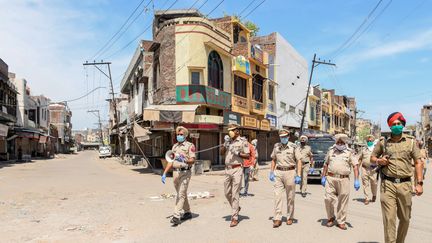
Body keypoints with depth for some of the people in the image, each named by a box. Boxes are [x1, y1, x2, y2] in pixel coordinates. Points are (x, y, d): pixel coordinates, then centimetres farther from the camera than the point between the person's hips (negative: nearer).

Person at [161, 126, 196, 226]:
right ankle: (187, 213, 29)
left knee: (181, 194, -10)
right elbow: (171, 161, 16)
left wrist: (184, 160, -30)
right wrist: (164, 173, 10)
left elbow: (193, 160, -11)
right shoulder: (174, 146, 14)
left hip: (185, 173, -6)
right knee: (181, 194, 15)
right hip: (175, 172, 6)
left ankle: (176, 217, -10)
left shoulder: (190, 145, -4)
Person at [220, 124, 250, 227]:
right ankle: (236, 208, 36)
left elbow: (247, 156, -3)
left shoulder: (243, 141, -2)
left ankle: (235, 218, 3)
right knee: (227, 193, 12)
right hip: (227, 169, 6)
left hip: (237, 169, -6)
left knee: (235, 194, -4)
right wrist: (225, 146, -7)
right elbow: (221, 153, 9)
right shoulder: (228, 141, 13)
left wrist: (238, 153, -16)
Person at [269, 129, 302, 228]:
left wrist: (298, 175, -11)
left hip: (290, 172, -2)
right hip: (278, 173, 2)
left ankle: (290, 217, 23)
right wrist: (271, 173, 9)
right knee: (277, 196, -4)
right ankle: (277, 219, -1)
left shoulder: (293, 147, -3)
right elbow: (273, 160, 16)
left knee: (290, 197, 8)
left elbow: (299, 161, -4)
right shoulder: (276, 147, 7)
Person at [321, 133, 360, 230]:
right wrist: (323, 177, 10)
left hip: (344, 179, -1)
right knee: (328, 198, -3)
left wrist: (356, 180, -8)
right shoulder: (331, 151, 12)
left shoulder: (349, 152, 7)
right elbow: (326, 164, 15)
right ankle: (331, 218, 19)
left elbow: (355, 166, 1)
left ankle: (341, 221, 18)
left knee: (343, 201, 4)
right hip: (330, 178, 1)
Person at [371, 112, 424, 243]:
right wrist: (379, 161, -6)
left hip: (404, 184, 1)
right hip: (387, 184, -1)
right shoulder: (383, 142, 6)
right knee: (389, 218, -5)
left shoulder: (411, 141, 6)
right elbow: (372, 157, 18)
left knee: (405, 219, 12)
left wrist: (419, 183, -4)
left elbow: (418, 162, 4)